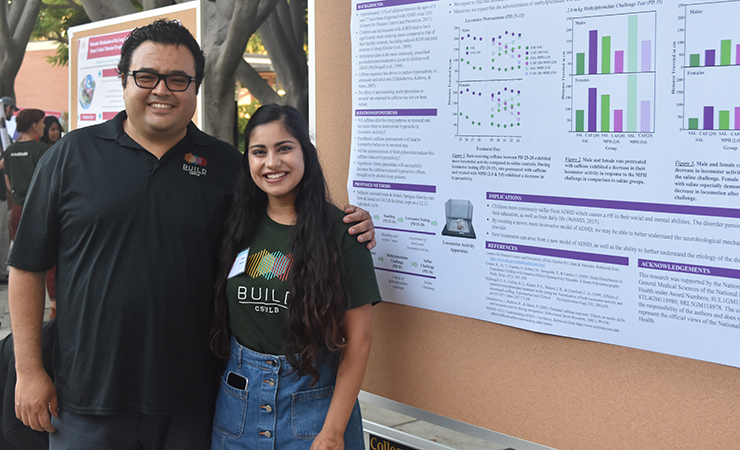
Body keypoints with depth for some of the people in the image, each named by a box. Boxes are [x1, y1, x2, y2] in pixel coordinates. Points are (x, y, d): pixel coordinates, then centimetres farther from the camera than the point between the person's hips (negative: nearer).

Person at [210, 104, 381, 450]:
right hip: (239, 397, 4)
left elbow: (358, 338, -10)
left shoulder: (340, 231, -9)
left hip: (313, 397, -3)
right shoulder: (238, 226, 3)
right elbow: (219, 315, 10)